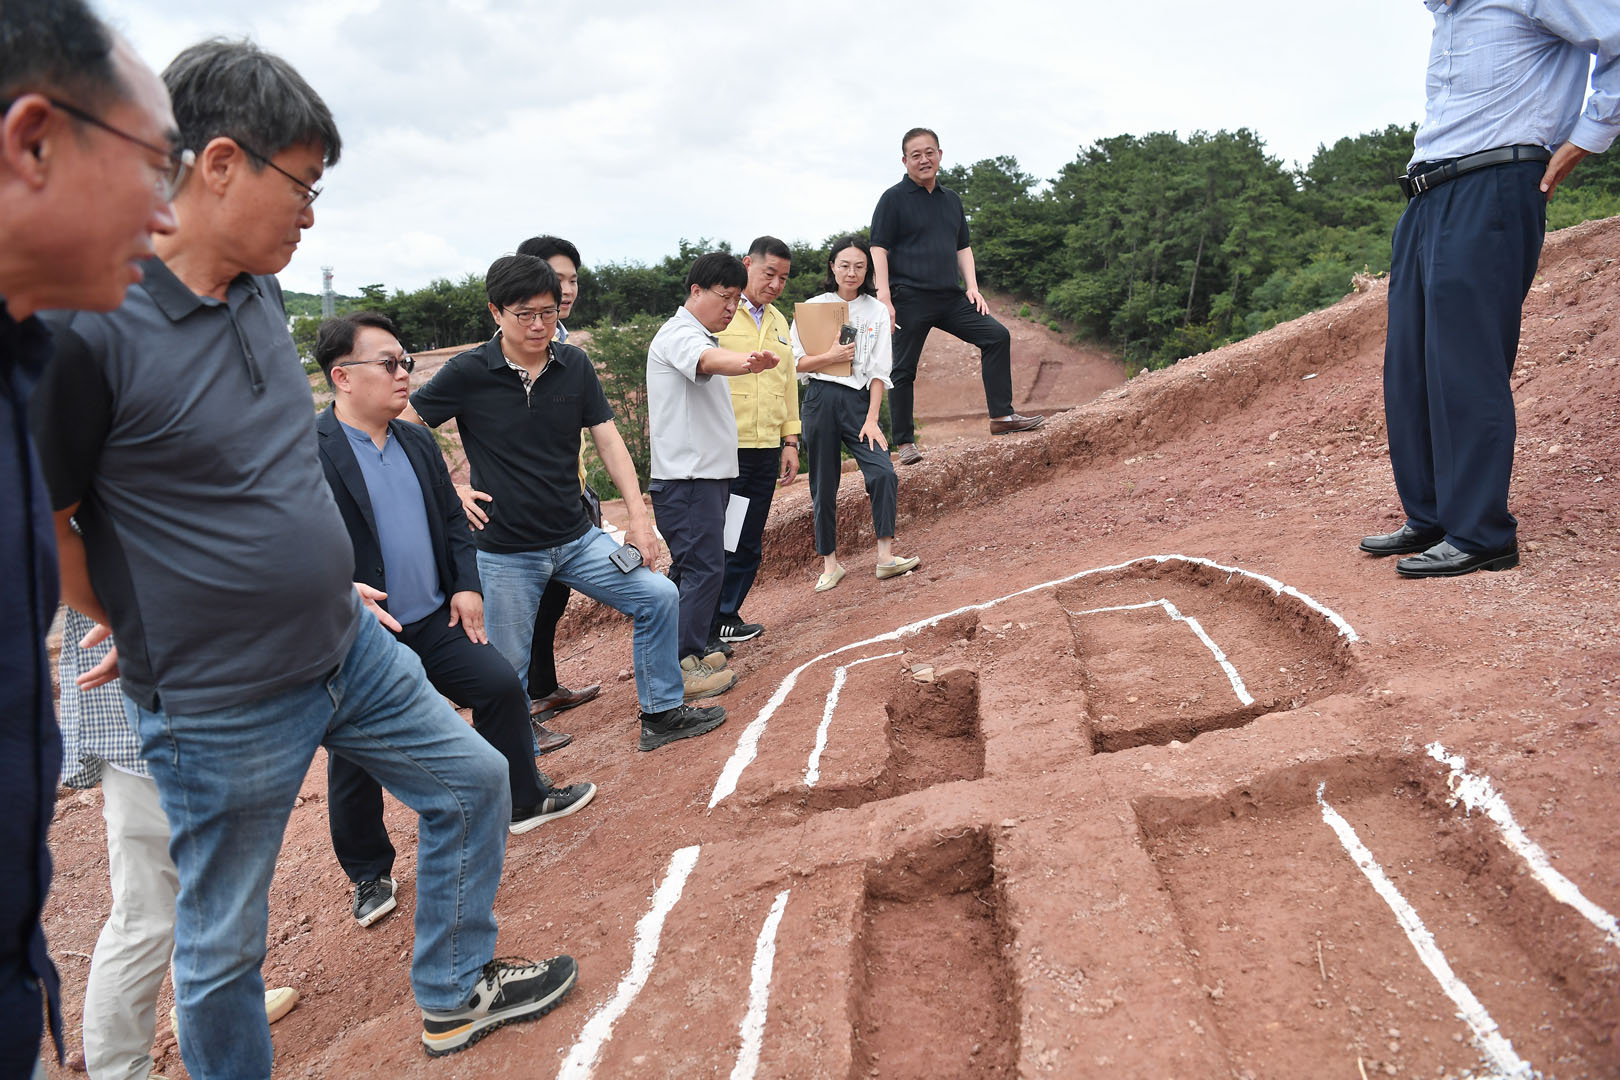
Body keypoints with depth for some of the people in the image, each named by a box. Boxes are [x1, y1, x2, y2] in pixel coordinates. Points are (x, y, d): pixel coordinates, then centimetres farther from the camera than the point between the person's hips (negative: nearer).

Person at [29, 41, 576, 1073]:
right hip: (221, 708, -7)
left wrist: (322, 577, 14)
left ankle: (455, 991, 38)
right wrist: (151, 637, -1)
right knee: (223, 946, 11)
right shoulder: (87, 324, -22)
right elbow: (43, 528, -14)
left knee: (472, 779, 18)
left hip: (350, 648, 8)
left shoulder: (262, 294, 4)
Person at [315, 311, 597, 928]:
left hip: (434, 621, 6)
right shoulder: (309, 453, -16)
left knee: (502, 687, 7)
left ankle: (523, 800, 28)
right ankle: (369, 874, 28)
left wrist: (466, 585, 5)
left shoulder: (417, 442, 9)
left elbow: (451, 521, 15)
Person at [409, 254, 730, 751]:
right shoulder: (467, 373, -11)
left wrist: (638, 516, -5)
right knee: (509, 671, 5)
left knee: (659, 596, 0)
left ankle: (661, 715, 16)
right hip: (506, 552, -4)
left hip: (577, 537, 4)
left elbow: (608, 440, 1)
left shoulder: (574, 365, 0)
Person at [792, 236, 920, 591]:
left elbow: (879, 370, 2)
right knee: (824, 485, 3)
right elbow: (793, 362, 3)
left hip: (859, 401, 1)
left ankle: (885, 556, -12)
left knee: (883, 472, -18)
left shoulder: (877, 311, 7)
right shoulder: (814, 307, 5)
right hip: (820, 400, 0)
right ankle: (830, 563, 14)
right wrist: (830, 357, -13)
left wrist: (872, 419, -6)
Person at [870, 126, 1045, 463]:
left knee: (997, 335, -5)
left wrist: (972, 287, 9)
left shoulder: (951, 200, 18)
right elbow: (878, 249, -8)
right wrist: (884, 299, -17)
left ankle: (1001, 416, 0)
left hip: (950, 297, 6)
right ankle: (904, 443, 10)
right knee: (903, 371, -1)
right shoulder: (894, 199, -2)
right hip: (910, 299, -6)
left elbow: (962, 247, 24)